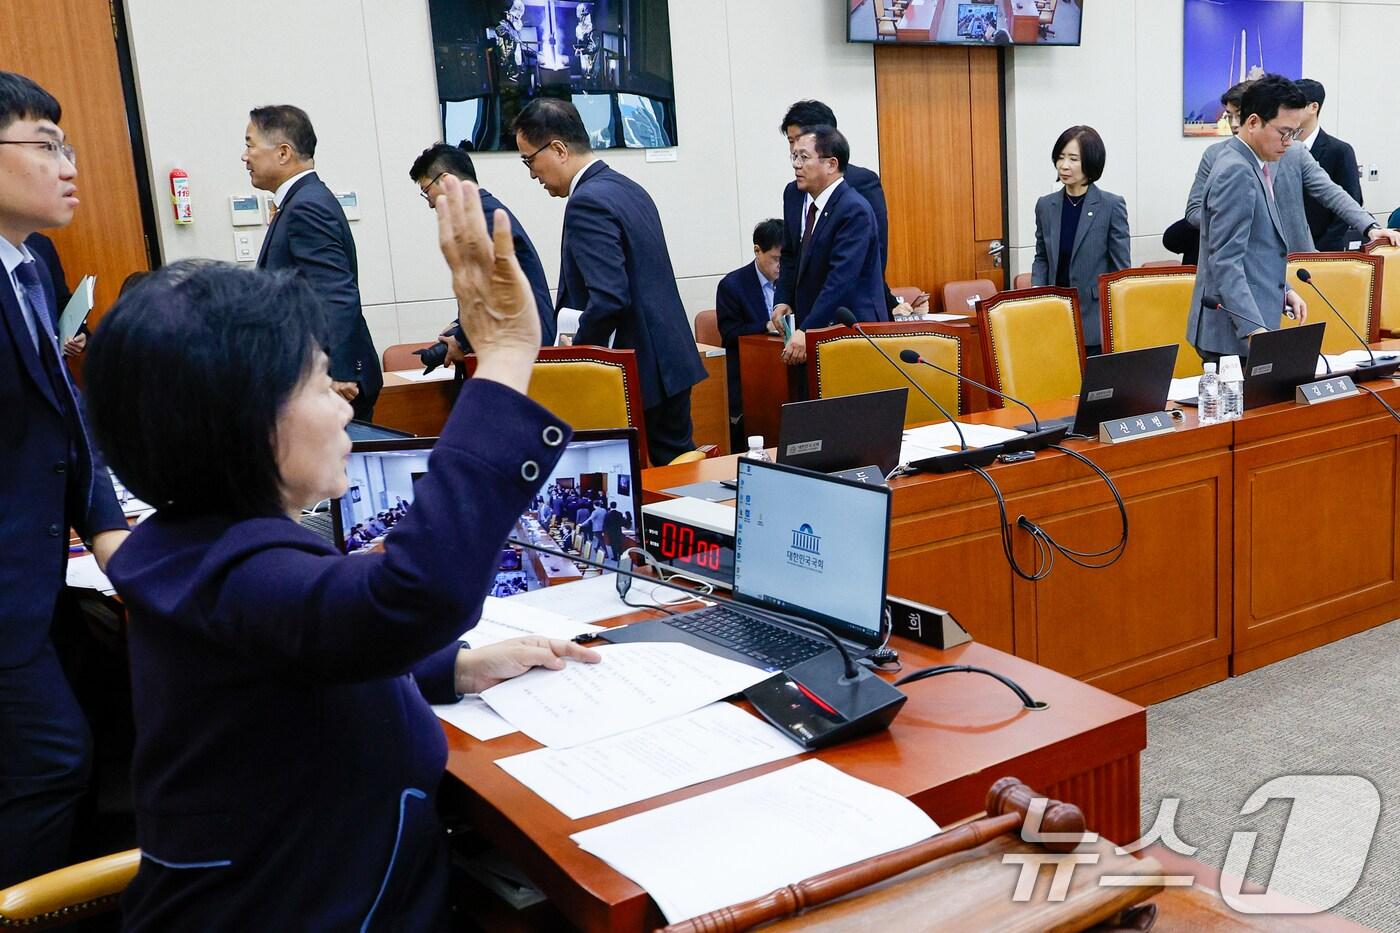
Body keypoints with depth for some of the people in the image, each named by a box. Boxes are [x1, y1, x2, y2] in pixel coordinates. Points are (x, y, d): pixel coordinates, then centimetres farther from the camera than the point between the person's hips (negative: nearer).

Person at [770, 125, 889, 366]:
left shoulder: (854, 210, -15)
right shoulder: (800, 203, 12)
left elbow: (841, 278, -23)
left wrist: (807, 331, -27)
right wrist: (782, 301, 2)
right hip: (813, 330, 7)